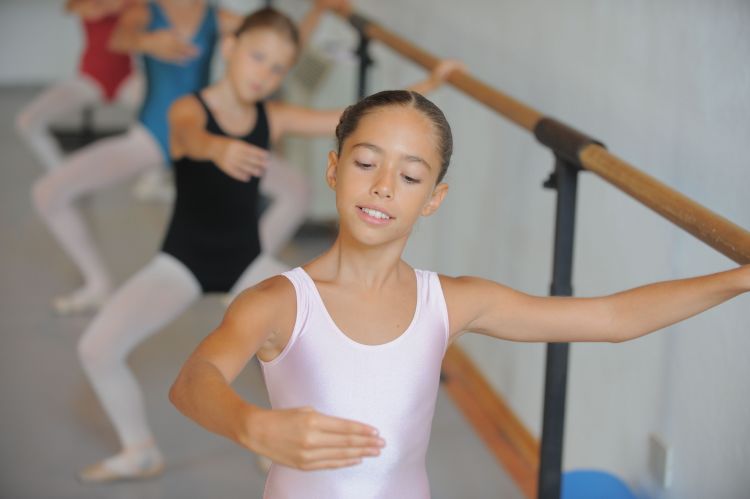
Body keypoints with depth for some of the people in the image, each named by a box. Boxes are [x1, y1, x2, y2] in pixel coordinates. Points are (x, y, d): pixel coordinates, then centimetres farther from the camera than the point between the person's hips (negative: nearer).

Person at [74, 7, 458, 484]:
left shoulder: (275, 118, -6)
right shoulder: (188, 108, -19)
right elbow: (192, 137, -44)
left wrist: (427, 85, -10)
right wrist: (219, 149, -68)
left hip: (247, 262, 3)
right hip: (183, 261, -3)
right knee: (97, 348, -18)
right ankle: (140, 451, 8)